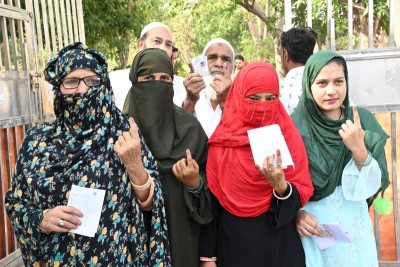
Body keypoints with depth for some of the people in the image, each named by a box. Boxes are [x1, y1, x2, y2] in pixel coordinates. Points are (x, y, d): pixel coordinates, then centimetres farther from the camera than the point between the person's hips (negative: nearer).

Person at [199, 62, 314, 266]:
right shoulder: (222, 140, -6)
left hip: (280, 247, 1)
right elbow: (211, 200, -4)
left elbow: (302, 195, -6)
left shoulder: (288, 136, -4)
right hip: (232, 245, 0)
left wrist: (281, 186, -27)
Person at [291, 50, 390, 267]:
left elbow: (377, 185, -6)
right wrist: (295, 213, -20)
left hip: (354, 229, 2)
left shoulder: (362, 121, -5)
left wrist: (359, 150, -21)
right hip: (311, 229, -2)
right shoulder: (294, 125, -11)